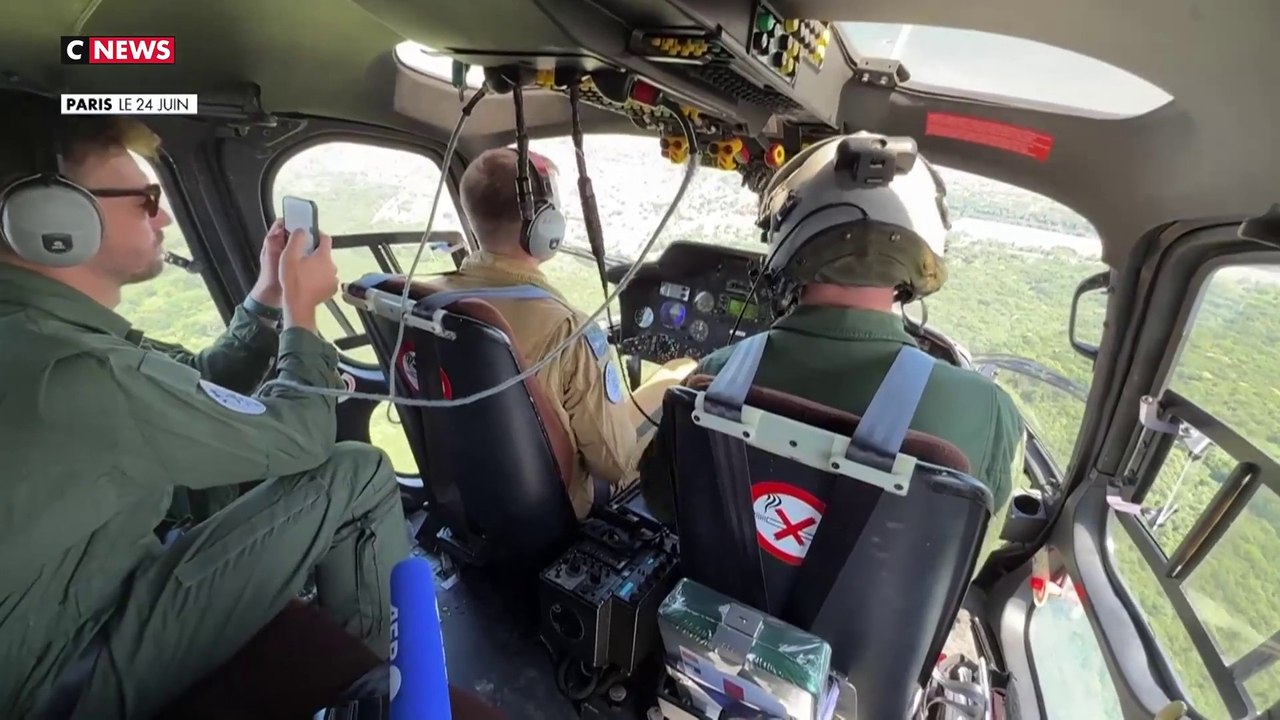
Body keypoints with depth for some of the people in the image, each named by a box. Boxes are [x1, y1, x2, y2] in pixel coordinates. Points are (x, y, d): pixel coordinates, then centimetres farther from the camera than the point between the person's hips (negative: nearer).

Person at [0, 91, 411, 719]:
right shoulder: (73, 373, -32)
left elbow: (203, 390, 9)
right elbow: (299, 438, -21)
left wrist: (269, 297, 2)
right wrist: (301, 308, -9)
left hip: (78, 604, 9)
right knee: (357, 475, -17)